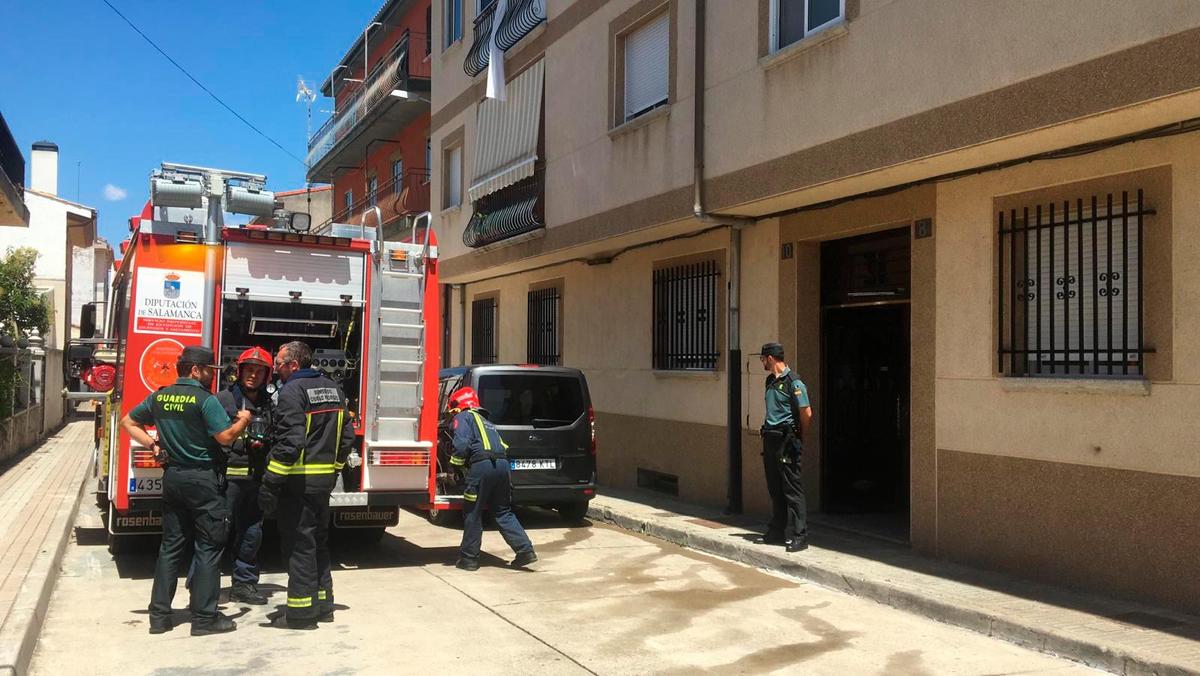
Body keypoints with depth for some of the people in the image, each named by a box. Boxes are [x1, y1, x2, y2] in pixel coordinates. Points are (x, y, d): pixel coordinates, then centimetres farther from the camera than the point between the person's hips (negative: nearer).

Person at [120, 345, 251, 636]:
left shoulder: (159, 397, 7)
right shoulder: (204, 399, -14)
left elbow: (128, 422, 17)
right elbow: (225, 437, -16)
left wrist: (152, 444, 12)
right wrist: (243, 420, 1)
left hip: (172, 477, 7)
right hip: (202, 480, -7)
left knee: (171, 546, 13)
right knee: (208, 547, 1)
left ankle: (159, 616, 15)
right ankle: (204, 617, 3)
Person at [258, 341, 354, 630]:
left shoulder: (292, 391, -13)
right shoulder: (333, 389, 13)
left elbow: (289, 442, -21)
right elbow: (347, 436, 14)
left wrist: (270, 483, -19)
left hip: (299, 480, -8)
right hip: (325, 479, 8)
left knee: (299, 543, -2)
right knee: (319, 541, 17)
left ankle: (301, 612, 2)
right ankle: (323, 603, 23)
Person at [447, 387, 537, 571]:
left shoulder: (463, 417, 8)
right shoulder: (485, 421, 33)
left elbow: (462, 445, -9)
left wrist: (456, 464, 6)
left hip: (482, 465, -7)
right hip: (502, 464, 7)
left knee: (472, 513, 6)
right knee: (503, 512, 15)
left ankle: (469, 558, 12)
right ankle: (525, 550, 6)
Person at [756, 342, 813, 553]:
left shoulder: (793, 382, -12)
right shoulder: (770, 381, 14)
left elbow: (807, 413, -13)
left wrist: (799, 437, -1)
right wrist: (768, 431, 16)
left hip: (786, 441, -9)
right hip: (770, 439, 9)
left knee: (792, 489, -7)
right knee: (775, 489, 13)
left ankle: (799, 536, -4)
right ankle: (777, 532, 21)